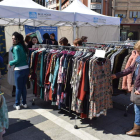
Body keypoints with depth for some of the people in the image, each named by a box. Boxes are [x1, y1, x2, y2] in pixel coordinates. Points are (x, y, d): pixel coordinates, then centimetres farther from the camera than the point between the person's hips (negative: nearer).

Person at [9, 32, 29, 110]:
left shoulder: (16, 48, -13)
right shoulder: (23, 46, 8)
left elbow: (17, 60, -17)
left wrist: (11, 63, -1)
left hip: (19, 70, -7)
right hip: (26, 68, 7)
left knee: (18, 88, 6)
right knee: (23, 86, 17)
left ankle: (17, 105, 19)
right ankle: (24, 103, 27)